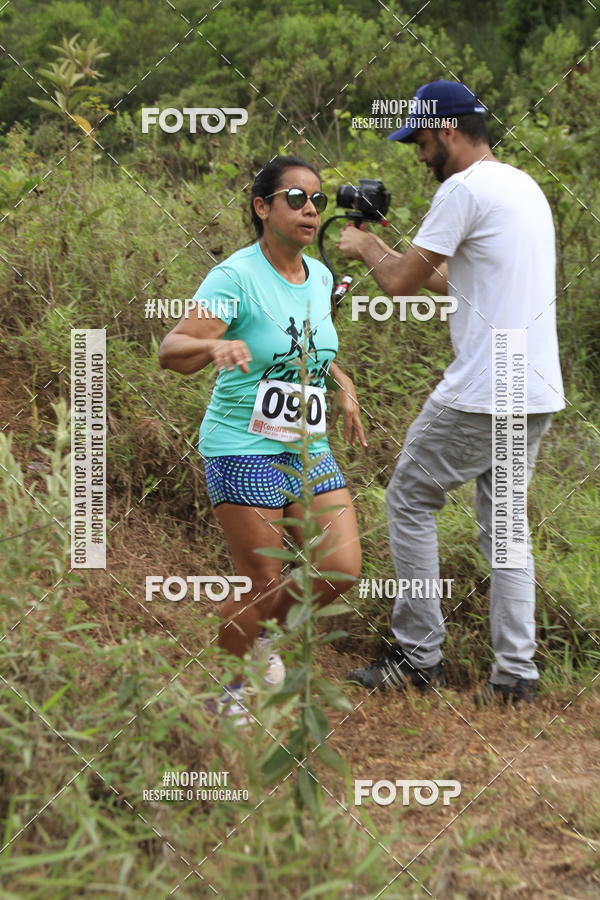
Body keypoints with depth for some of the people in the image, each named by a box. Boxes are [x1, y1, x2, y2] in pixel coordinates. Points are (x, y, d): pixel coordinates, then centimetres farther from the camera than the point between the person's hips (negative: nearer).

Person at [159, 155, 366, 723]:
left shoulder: (319, 277, 8)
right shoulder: (236, 276, -14)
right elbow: (171, 351, -23)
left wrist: (342, 384, 10)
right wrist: (216, 344, -43)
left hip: (308, 451, 7)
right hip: (243, 449, -7)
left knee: (341, 569, 1)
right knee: (263, 583, -5)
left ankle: (262, 634, 30)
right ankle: (222, 687, 21)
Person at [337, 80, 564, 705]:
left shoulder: (464, 189, -12)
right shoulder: (524, 186, 17)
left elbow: (402, 284, -9)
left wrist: (365, 248, 11)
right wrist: (383, 250, 25)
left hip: (481, 394, -9)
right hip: (537, 393, 9)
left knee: (409, 501, 6)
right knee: (505, 521, 13)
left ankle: (418, 658, 9)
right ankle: (515, 675, 9)